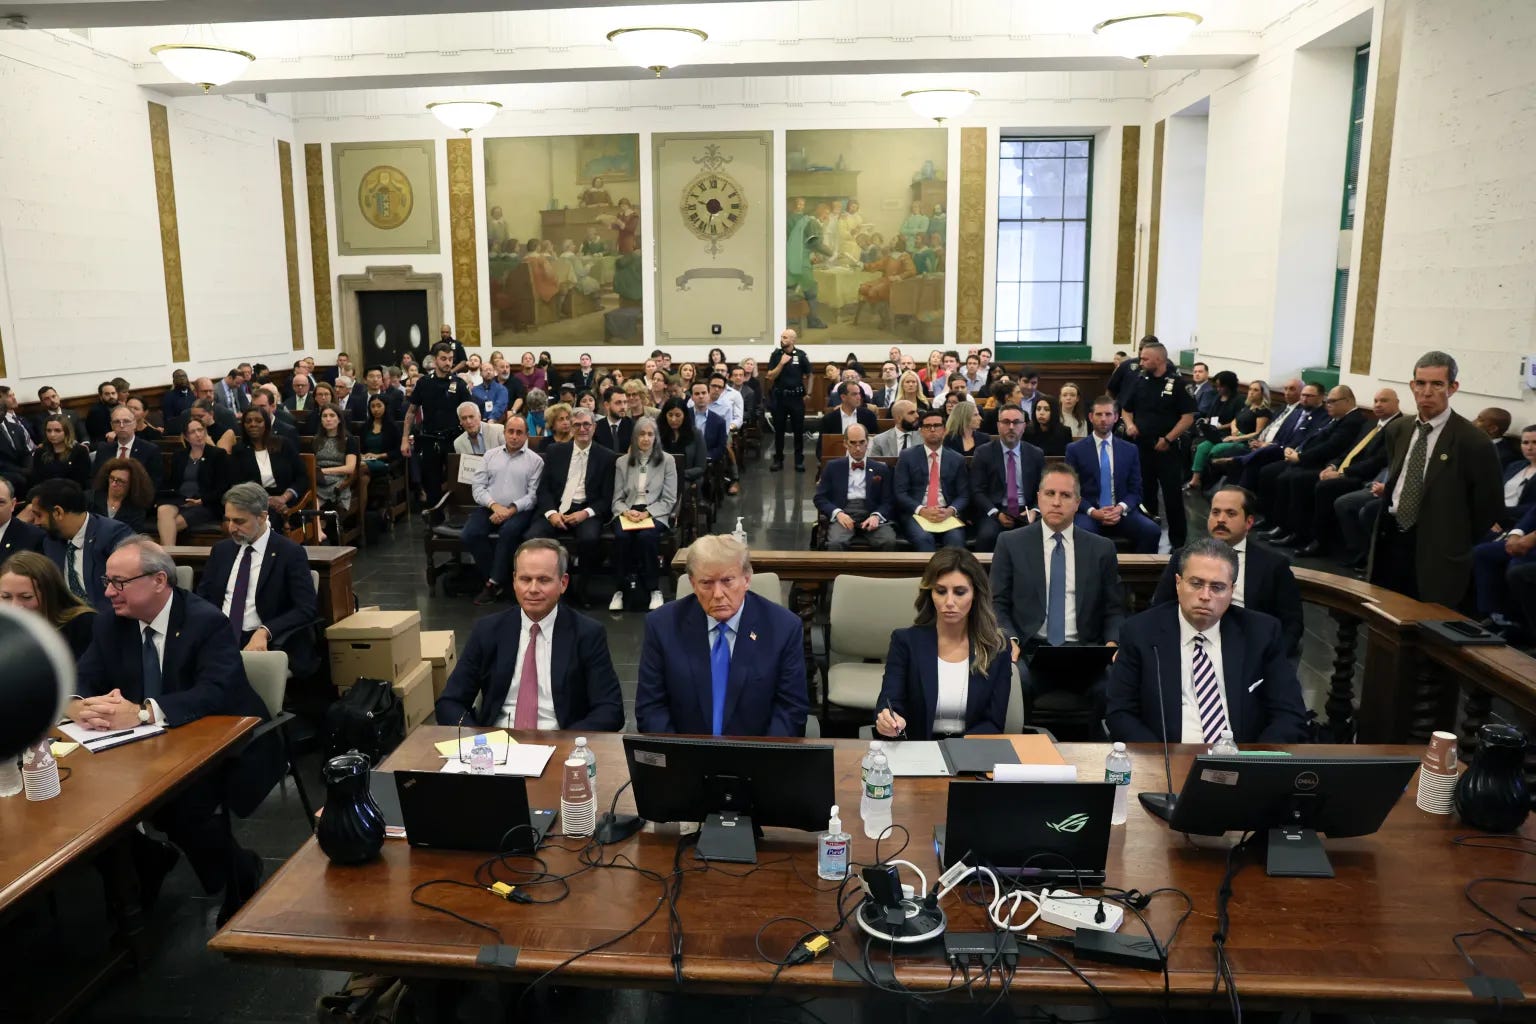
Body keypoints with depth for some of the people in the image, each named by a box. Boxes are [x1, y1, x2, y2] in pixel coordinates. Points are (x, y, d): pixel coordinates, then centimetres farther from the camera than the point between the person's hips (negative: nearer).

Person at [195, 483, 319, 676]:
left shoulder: (290, 553, -3)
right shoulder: (221, 550, 16)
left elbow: (306, 609, -9)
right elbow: (203, 597, 18)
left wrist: (264, 631, -23)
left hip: (260, 641, -5)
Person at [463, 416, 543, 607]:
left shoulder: (535, 460, 7)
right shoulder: (490, 455, 16)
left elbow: (533, 495, -2)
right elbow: (477, 487, 8)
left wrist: (511, 510, -16)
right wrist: (495, 505, -9)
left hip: (518, 511, -3)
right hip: (489, 508, 3)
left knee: (509, 531, -35)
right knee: (470, 534, -26)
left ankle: (494, 583, -22)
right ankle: (497, 578, -12)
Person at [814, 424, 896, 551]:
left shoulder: (882, 469, 16)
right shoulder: (832, 467, 15)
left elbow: (888, 502, 10)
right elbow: (820, 498, 9)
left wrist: (876, 516, -13)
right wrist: (838, 513, -11)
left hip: (871, 516, 1)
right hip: (843, 515, -1)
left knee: (889, 541, -31)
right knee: (836, 543, -34)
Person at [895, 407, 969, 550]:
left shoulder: (957, 459, 15)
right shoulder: (907, 457, 9)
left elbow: (964, 495, 10)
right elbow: (900, 493, 2)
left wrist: (950, 510, -12)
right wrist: (922, 510, -14)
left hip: (948, 514, 1)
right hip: (916, 513, -1)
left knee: (956, 539, -31)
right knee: (923, 538, -34)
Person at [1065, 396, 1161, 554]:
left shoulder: (1130, 450, 13)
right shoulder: (1075, 449, 6)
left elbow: (1135, 490, 10)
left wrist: (1121, 508, -11)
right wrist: (1092, 511, -15)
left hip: (1122, 512, 3)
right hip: (1089, 513, -2)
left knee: (1152, 531, -27)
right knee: (1079, 534, -37)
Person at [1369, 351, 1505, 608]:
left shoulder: (1474, 442, -13)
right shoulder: (1397, 430, 7)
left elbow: (1490, 505, -6)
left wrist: (1456, 543, 1)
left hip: (1435, 551, -5)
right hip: (1389, 536, 5)